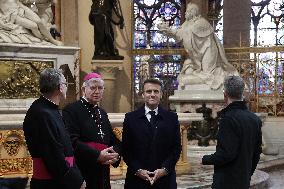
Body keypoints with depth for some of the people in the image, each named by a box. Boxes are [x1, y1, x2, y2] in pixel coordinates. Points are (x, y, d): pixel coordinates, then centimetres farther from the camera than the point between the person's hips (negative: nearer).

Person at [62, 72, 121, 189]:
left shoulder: (102, 113, 17)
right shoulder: (71, 110, -7)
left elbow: (114, 141, 20)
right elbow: (72, 141, -18)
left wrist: (115, 154, -2)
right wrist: (98, 155, -20)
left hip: (103, 174, 7)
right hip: (81, 174, -7)